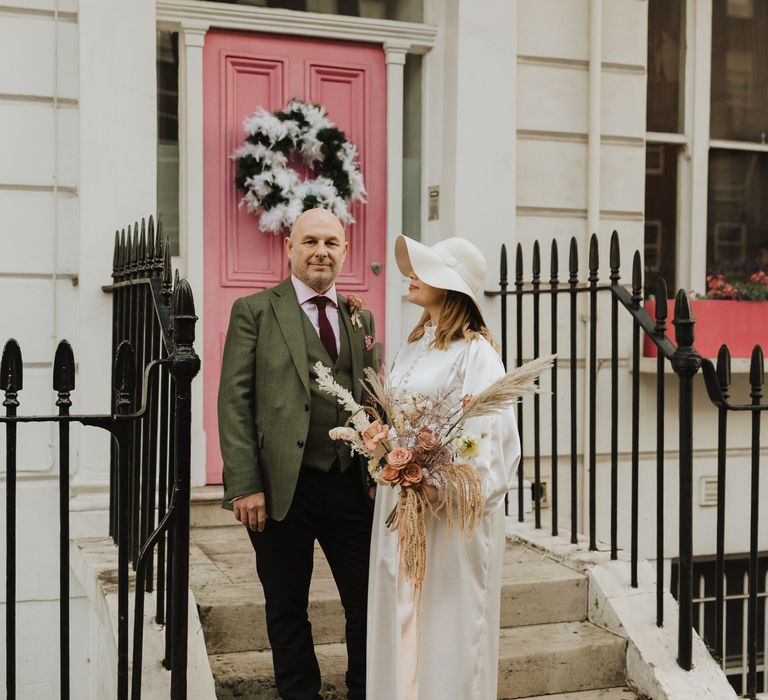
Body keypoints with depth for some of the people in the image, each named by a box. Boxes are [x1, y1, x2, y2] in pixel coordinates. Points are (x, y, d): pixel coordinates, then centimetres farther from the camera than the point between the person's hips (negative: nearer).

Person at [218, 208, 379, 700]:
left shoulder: (361, 318, 13)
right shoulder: (254, 311, 1)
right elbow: (235, 401, -5)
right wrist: (245, 486, -13)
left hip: (351, 486, 3)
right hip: (282, 488, -3)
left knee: (369, 604, 8)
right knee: (288, 611, 10)